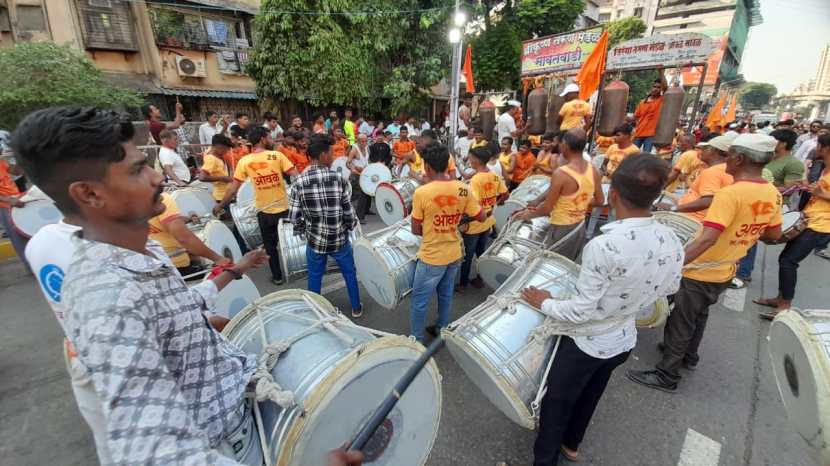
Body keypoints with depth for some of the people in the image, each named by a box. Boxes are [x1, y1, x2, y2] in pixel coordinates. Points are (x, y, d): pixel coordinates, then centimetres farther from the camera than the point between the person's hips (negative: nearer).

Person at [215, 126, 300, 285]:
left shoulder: (244, 161, -6)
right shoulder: (277, 155, -10)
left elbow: (233, 188, -4)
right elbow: (296, 177, -15)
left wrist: (220, 206, 8)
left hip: (264, 211, 1)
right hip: (284, 208, -1)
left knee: (270, 245, 16)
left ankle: (277, 276, 25)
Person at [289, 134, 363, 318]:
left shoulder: (299, 182, -10)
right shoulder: (339, 179, -15)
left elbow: (294, 215, -7)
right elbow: (348, 211, -11)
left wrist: (303, 230, 12)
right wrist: (350, 226, 9)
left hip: (314, 240, 1)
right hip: (339, 239, -1)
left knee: (314, 278, 20)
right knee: (350, 273, 21)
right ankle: (356, 308, 35)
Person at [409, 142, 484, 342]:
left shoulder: (421, 192, -20)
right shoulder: (463, 189, -8)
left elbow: (416, 230, -12)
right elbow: (481, 217, 2)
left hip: (431, 257, -5)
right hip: (454, 254, 5)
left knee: (419, 302, 13)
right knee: (446, 296, 24)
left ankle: (416, 340, 27)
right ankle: (442, 329, 42)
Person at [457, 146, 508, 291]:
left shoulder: (475, 179, -24)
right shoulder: (496, 176, -2)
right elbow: (504, 195, 6)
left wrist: (464, 219, -16)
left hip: (473, 225, -7)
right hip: (488, 222, 7)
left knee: (467, 256, 9)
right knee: (482, 252, 22)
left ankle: (462, 284, 22)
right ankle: (480, 279, 35)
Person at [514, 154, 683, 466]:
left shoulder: (603, 246, -34)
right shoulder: (673, 242, -12)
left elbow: (581, 311, -27)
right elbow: (669, 288, 7)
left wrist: (544, 304, -11)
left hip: (585, 344, -6)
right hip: (622, 342, 7)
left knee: (556, 404, 16)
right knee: (588, 399, 29)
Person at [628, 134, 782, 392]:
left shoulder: (730, 193, -26)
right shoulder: (773, 194, 0)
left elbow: (708, 238, -37)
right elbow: (774, 235, 12)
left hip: (700, 274, -8)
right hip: (724, 273, 8)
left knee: (679, 323, 6)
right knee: (699, 316, 27)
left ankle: (666, 375, 18)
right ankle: (688, 356, 46)